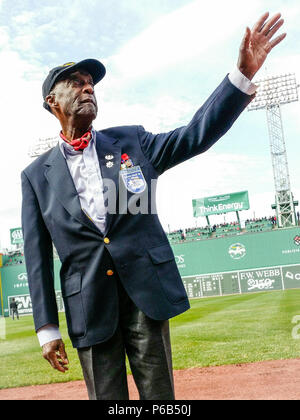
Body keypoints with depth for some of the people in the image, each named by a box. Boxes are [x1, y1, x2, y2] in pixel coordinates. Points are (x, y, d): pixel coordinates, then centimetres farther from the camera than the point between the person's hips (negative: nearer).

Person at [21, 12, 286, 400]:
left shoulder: (130, 142, 10)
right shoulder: (36, 175, 7)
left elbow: (196, 135, 1)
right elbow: (36, 255, 5)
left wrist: (243, 74, -11)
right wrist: (46, 328, 1)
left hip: (147, 294, 1)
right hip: (90, 307, 0)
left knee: (160, 397, 6)